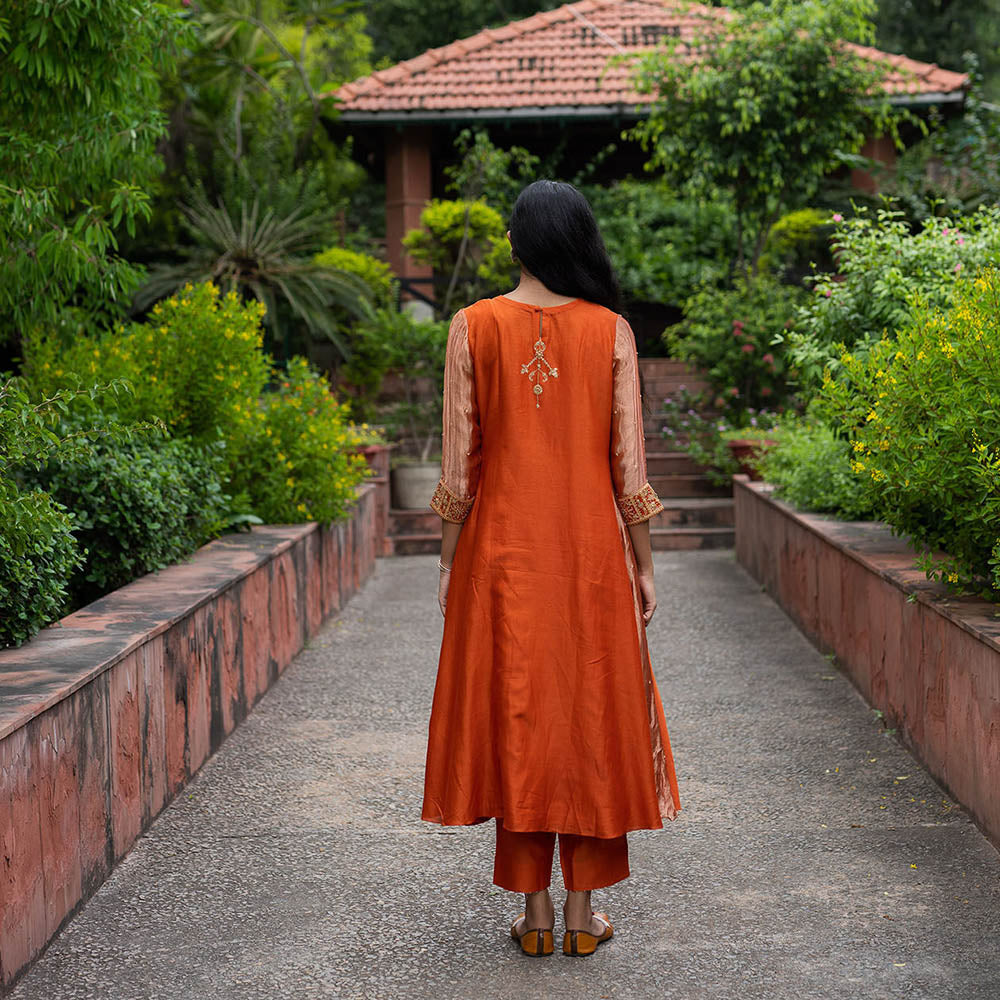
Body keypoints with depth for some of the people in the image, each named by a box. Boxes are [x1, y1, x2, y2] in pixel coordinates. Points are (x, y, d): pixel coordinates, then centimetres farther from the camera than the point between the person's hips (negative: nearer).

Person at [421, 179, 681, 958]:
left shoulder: (474, 326, -3)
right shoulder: (612, 330, -2)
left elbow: (458, 462, -4)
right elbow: (629, 463, -3)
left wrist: (448, 560, 5)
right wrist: (643, 565, 5)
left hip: (503, 545, 0)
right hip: (592, 545, 0)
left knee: (515, 715, 8)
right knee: (592, 709, 9)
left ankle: (534, 910, 13)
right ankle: (583, 911, 14)